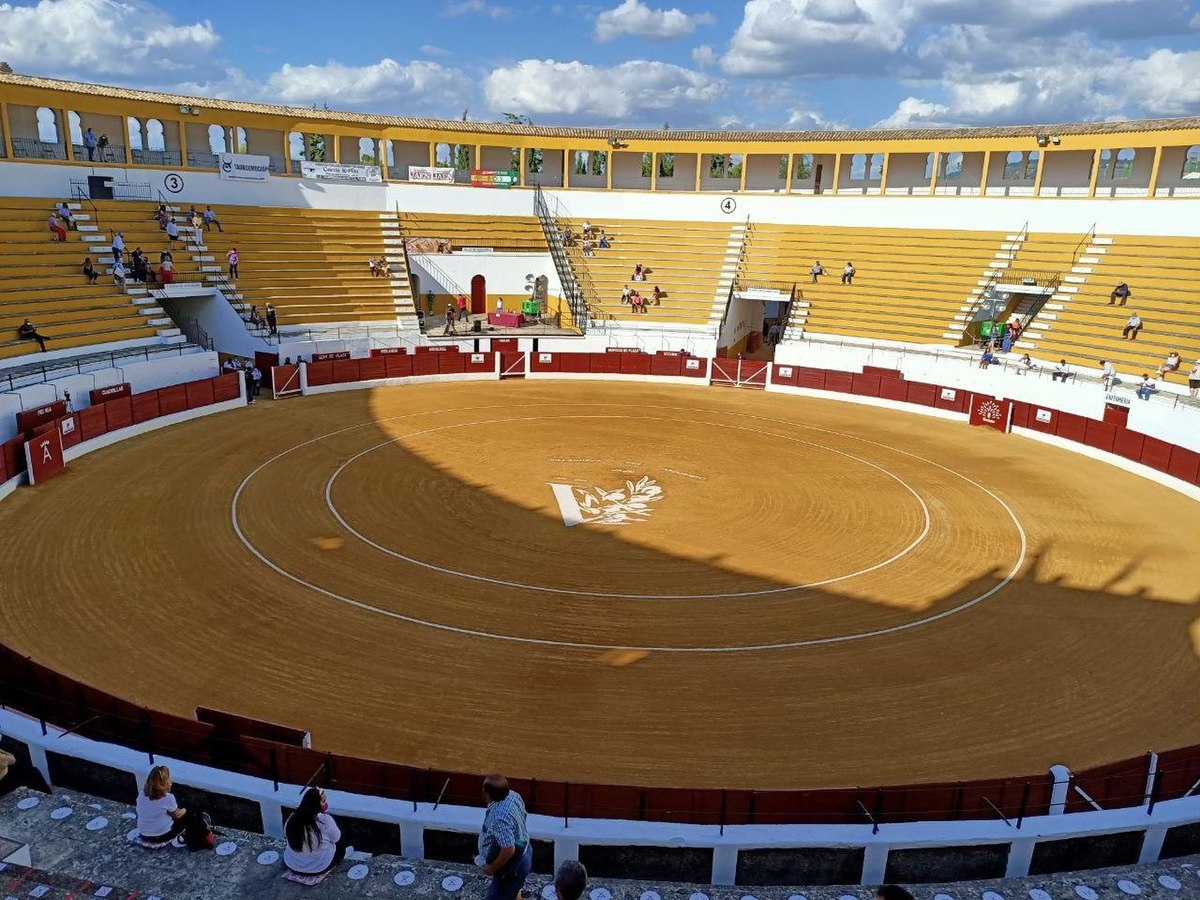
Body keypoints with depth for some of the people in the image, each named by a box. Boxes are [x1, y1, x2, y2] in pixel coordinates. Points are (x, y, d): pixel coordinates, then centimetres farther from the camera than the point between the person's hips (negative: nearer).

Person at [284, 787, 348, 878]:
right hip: (319, 868, -4)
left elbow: (286, 837, 8)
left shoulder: (292, 818, -10)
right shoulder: (325, 820, -23)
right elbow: (336, 838, -6)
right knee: (340, 841, 19)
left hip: (292, 865, 5)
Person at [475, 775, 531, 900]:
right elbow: (521, 815, 8)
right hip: (522, 853, 9)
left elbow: (508, 850, -34)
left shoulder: (499, 817, -37)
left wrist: (492, 867, -18)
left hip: (512, 865, -9)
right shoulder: (512, 795, -11)